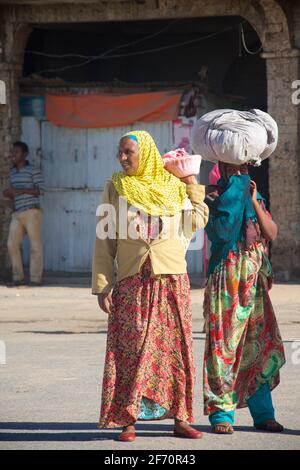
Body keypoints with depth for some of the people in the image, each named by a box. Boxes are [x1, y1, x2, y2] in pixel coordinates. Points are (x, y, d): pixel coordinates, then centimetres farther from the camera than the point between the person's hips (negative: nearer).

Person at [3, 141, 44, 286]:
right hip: (17, 213, 7)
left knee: (35, 245, -3)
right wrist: (9, 194, 3)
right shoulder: (13, 172, 18)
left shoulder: (33, 171, -2)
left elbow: (39, 191, -9)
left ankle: (35, 279, -1)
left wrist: (18, 190, -16)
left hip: (32, 211, -7)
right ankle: (18, 277, 8)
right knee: (12, 245, 0)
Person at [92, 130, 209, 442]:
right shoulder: (116, 187, 6)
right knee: (131, 349, -4)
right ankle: (127, 420, 1)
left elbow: (194, 224, 5)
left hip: (172, 278, 1)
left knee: (176, 347, 2)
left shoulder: (173, 185, 9)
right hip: (132, 281, -1)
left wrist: (194, 189, 6)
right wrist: (102, 285, -2)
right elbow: (105, 240, 4)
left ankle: (180, 418, 9)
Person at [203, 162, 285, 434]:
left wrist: (254, 203, -7)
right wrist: (236, 187, -15)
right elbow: (220, 228, -20)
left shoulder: (255, 198, 16)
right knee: (225, 345, -7)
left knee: (261, 346, 4)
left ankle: (263, 414, 10)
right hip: (227, 282, -5)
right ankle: (221, 414, -4)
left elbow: (272, 233, 4)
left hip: (255, 283, 5)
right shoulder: (213, 198, 0)